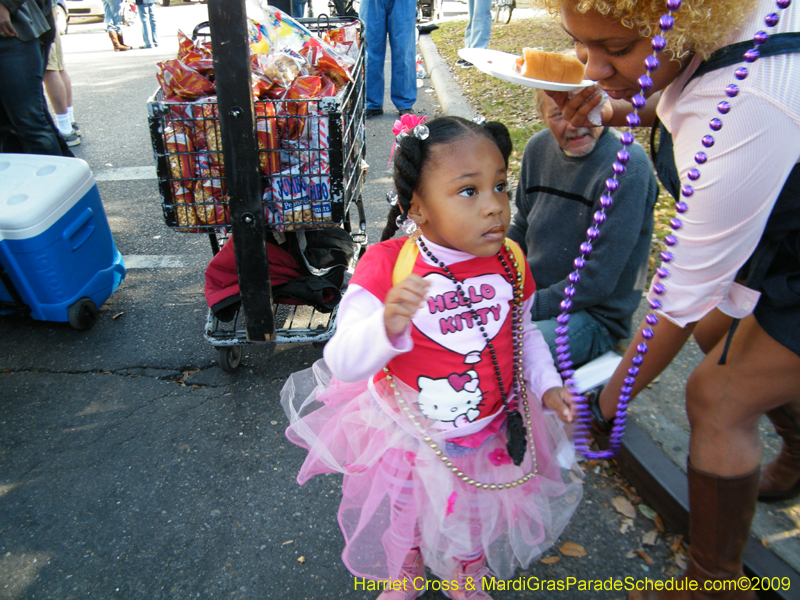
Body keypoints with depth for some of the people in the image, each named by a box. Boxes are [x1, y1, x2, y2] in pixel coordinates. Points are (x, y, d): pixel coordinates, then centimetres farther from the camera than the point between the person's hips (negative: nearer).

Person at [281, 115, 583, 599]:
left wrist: (547, 384, -7)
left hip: (493, 438, 3)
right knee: (401, 526, 27)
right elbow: (343, 363, -28)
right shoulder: (387, 265, -25)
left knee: (475, 525, 29)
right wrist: (388, 325, -47)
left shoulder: (510, 262, -12)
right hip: (408, 440, -2)